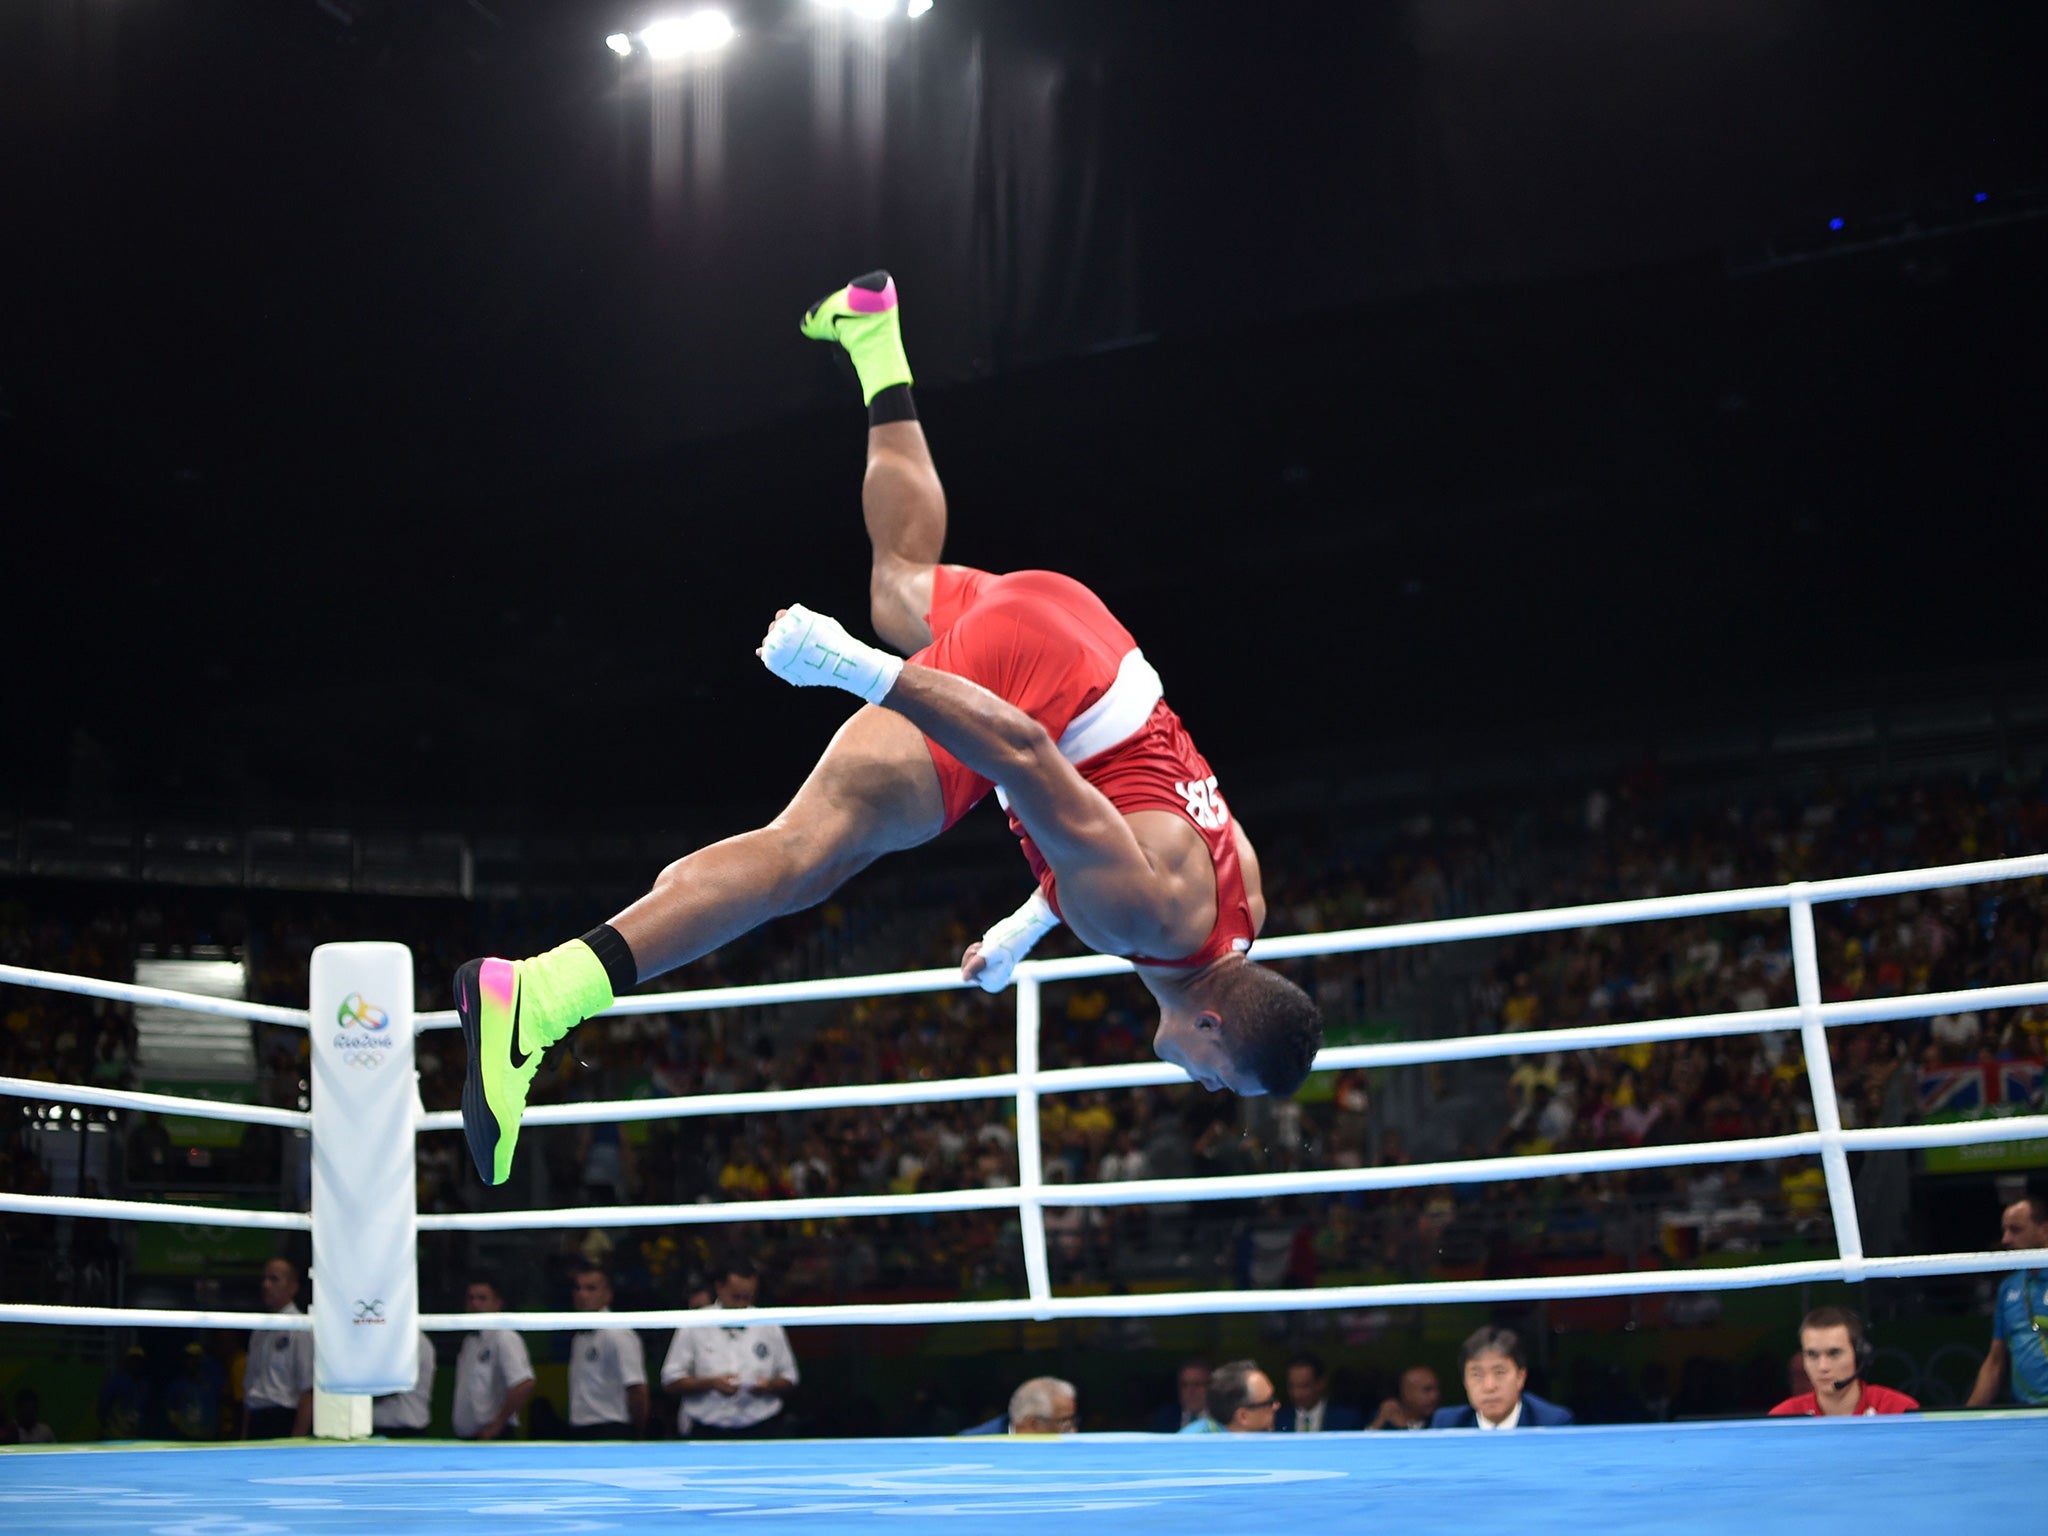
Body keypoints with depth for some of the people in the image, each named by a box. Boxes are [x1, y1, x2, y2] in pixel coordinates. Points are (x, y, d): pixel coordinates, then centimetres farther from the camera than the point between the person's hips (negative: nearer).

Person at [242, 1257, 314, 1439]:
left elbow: (307, 1390, -11)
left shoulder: (302, 1329, -6)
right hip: (257, 1422, 7)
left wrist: (297, 1439, -16)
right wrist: (244, 1435, 14)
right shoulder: (259, 1331, 17)